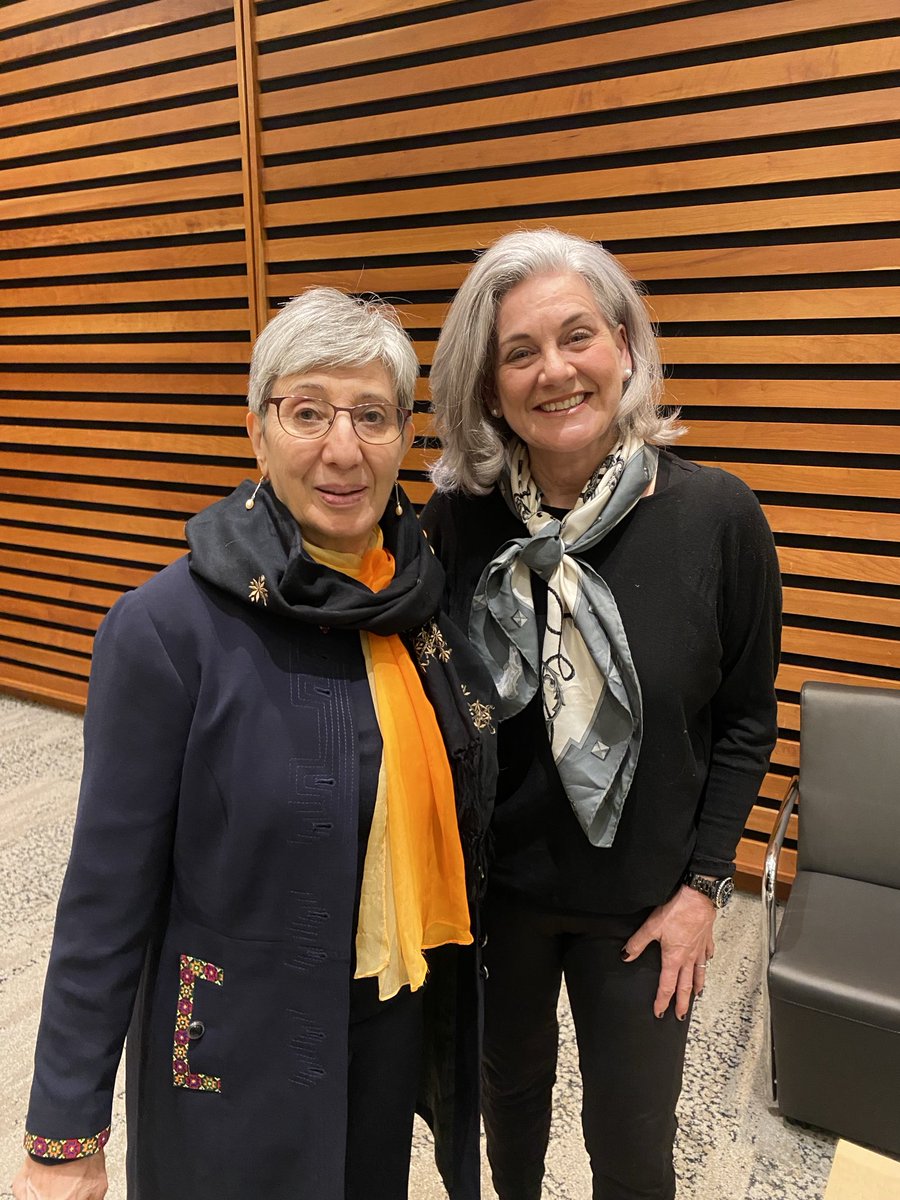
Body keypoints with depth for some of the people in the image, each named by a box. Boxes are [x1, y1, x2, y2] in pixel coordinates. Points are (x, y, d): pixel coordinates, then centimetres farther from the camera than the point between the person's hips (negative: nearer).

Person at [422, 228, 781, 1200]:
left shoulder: (717, 517, -16)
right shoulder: (454, 521, -13)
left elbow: (743, 721, -6)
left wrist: (703, 884, -6)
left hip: (639, 899, -1)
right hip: (488, 883, 2)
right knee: (508, 1081, 27)